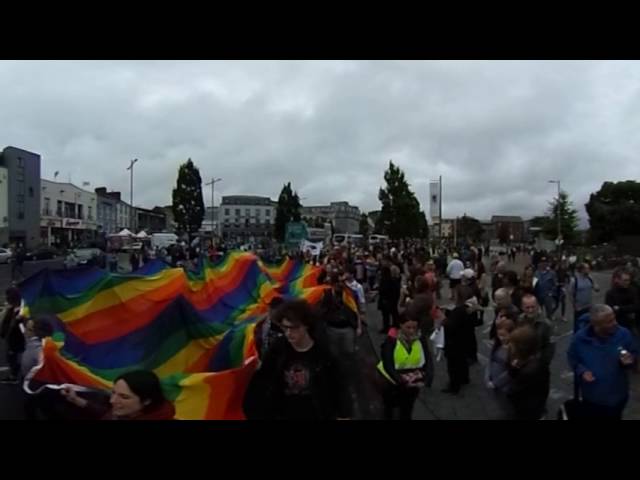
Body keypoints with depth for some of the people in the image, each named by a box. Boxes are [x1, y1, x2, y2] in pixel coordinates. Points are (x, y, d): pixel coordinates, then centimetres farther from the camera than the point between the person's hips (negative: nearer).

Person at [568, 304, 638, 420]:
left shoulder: (624, 334, -14)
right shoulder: (581, 338, -16)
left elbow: (635, 355, 0)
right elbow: (572, 357, 0)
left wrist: (630, 361, -23)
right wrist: (581, 370, -17)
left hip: (617, 396, 1)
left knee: (614, 417, 23)